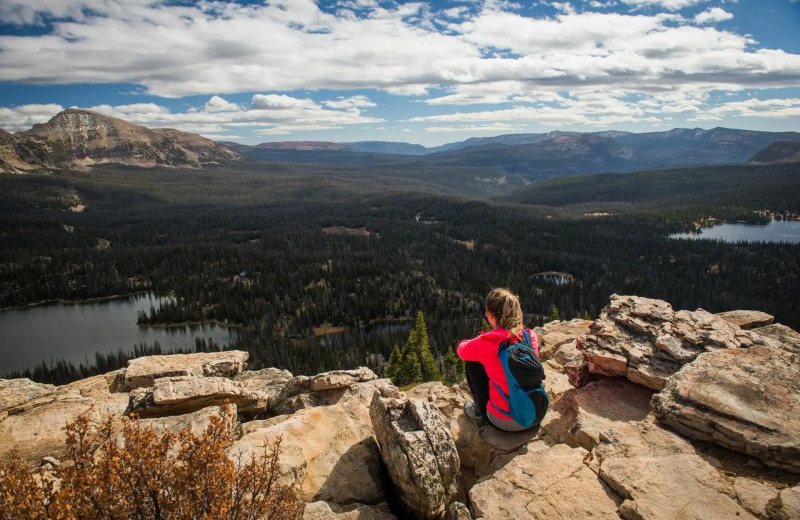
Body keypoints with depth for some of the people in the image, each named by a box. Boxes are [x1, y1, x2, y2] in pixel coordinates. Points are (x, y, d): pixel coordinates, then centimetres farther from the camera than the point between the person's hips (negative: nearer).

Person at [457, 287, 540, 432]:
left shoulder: (486, 343, -19)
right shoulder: (530, 336, -6)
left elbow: (461, 350, 3)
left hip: (505, 421, -4)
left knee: (472, 360, 10)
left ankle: (480, 413, 23)